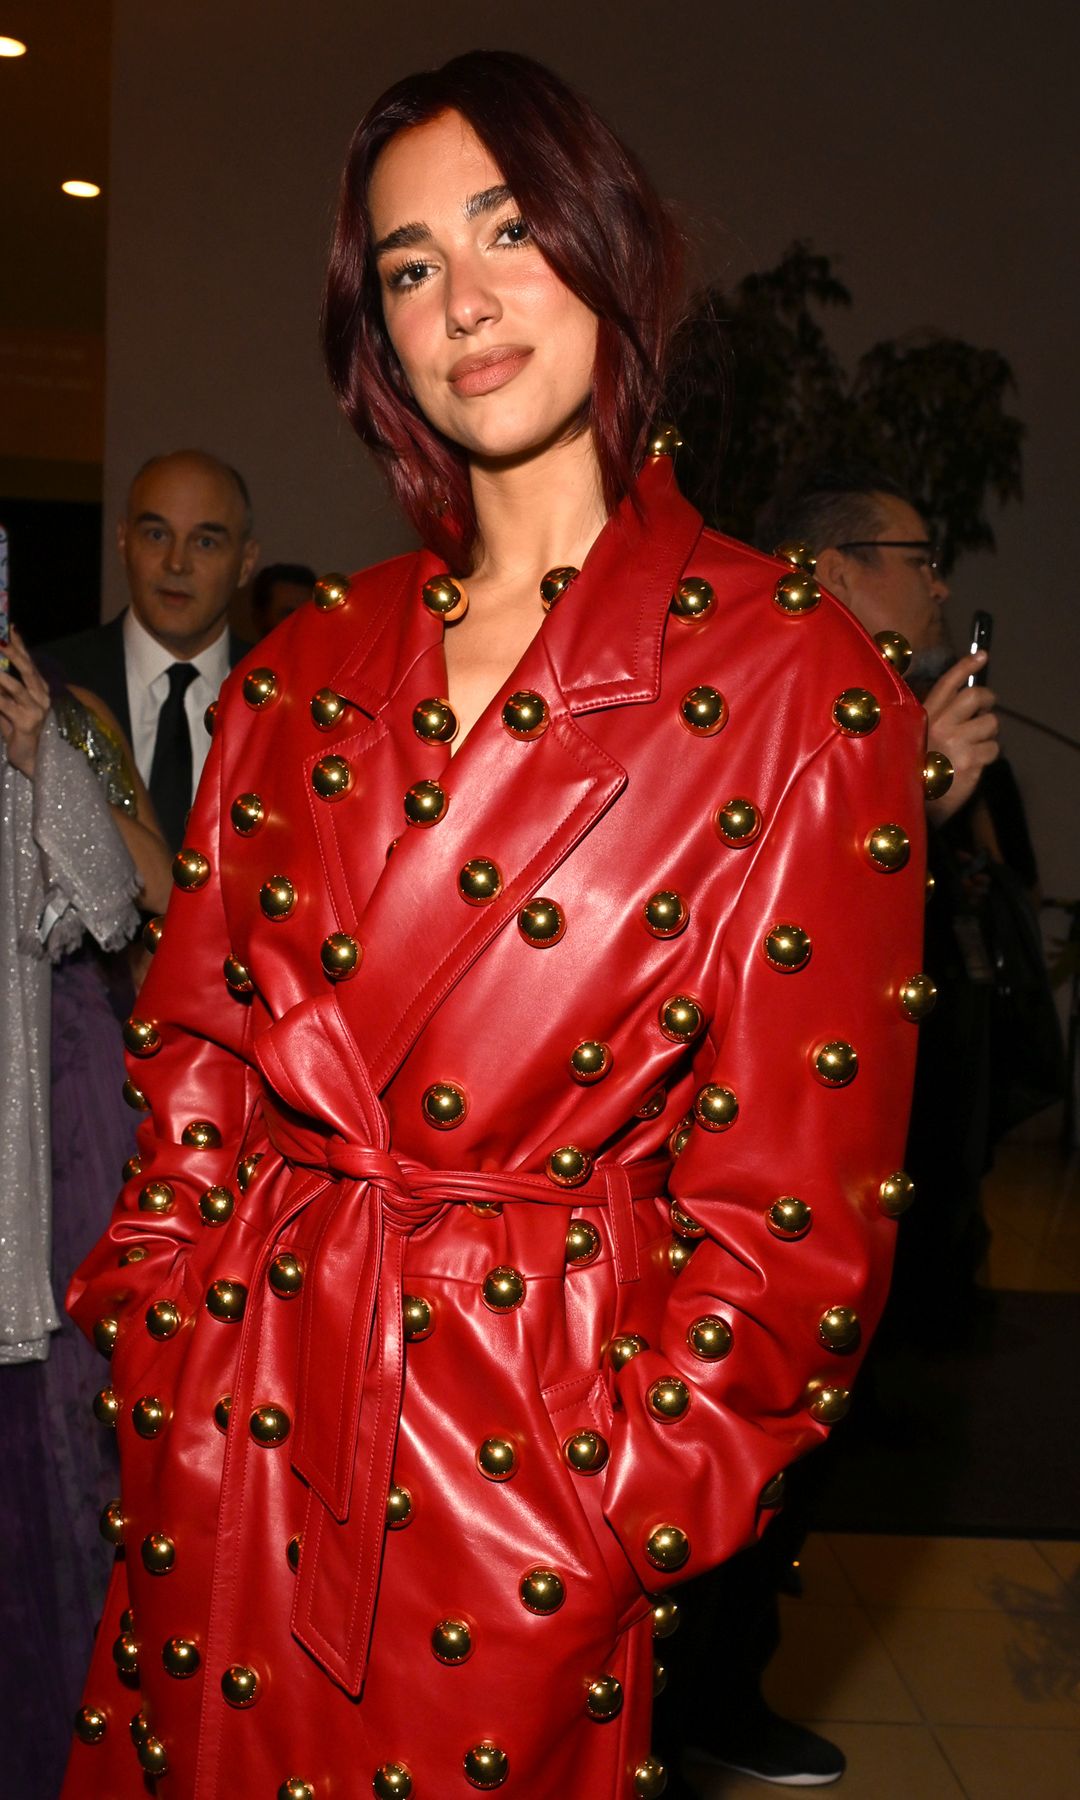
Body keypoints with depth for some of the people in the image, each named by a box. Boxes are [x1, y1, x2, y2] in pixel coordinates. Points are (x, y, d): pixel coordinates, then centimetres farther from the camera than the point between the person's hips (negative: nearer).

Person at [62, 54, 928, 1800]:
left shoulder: (795, 681, -8)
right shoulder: (309, 663, 6)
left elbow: (792, 1197, -8)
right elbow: (195, 1045, 9)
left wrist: (623, 1502, -9)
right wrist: (165, 1338, 0)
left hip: (534, 1433, -4)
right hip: (235, 1431, 4)